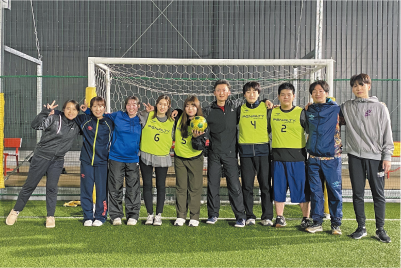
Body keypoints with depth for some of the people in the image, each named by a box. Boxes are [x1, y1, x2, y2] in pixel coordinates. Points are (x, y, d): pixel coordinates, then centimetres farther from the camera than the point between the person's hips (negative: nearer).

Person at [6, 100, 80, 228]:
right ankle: (15, 211, 24)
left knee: (52, 187, 2)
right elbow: (35, 125, -19)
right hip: (41, 157, -3)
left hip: (57, 161, 3)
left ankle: (50, 216, 12)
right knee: (30, 185, 6)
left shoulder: (77, 126, 2)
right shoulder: (53, 119, -11)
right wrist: (46, 111, -31)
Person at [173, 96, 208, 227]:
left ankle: (194, 217, 13)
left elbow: (200, 147, -16)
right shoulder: (179, 119, -4)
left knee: (195, 188, 3)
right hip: (179, 158, 2)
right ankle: (180, 216, 15)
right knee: (181, 188, 7)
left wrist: (196, 137, -33)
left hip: (195, 159, -2)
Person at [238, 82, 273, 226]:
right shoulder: (240, 110, 9)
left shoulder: (266, 107, 7)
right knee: (247, 185, 4)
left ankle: (267, 217, 11)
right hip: (245, 151, 1)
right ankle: (249, 216, 15)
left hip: (263, 149, -1)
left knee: (265, 184, 0)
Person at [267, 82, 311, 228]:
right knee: (278, 188, 6)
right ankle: (280, 217, 18)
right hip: (278, 156, 3)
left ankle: (306, 218, 14)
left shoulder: (301, 112, 1)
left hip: (297, 156, -2)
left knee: (301, 188, 1)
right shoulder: (272, 112, 9)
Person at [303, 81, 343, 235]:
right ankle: (317, 222, 16)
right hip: (313, 158, 3)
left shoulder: (336, 109, 1)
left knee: (334, 191, 2)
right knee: (315, 191, 7)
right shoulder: (308, 111, 10)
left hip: (332, 158, -3)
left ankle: (336, 223, 14)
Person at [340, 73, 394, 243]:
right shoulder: (346, 107, 8)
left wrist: (387, 156, -3)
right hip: (355, 156, 2)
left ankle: (380, 229, 16)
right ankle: (361, 228, 18)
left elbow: (387, 133, 2)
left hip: (375, 156, -1)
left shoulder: (380, 108, 4)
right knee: (357, 194, 7)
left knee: (378, 193, 4)